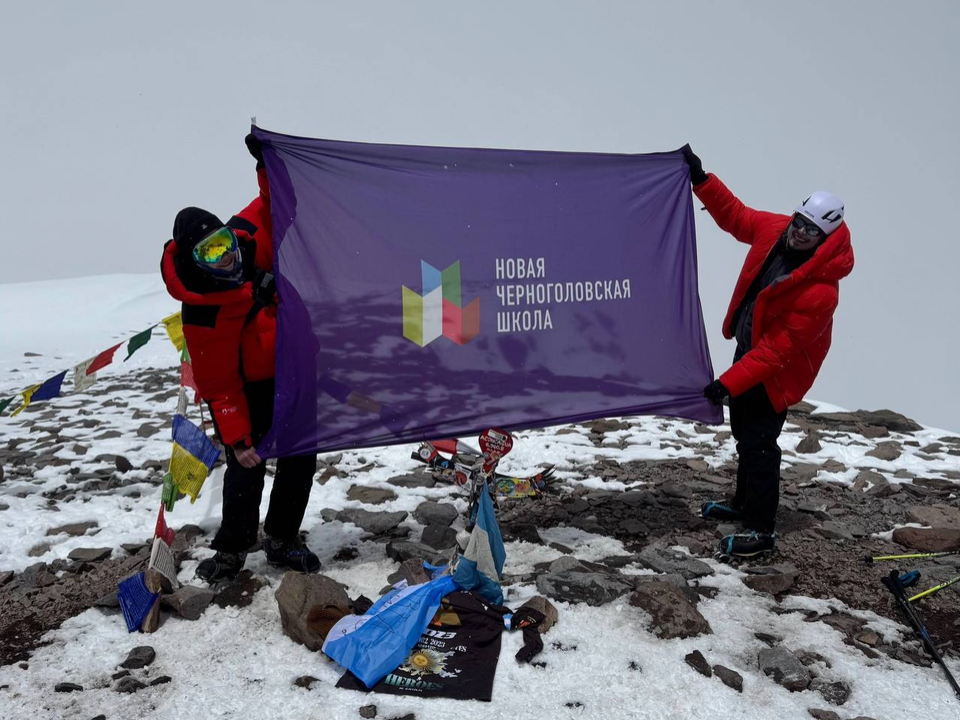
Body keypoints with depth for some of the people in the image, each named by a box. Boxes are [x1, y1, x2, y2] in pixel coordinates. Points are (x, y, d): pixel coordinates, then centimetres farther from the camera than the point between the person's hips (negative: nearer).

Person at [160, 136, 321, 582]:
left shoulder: (250, 236, -15)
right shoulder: (202, 310, -29)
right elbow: (218, 383, -23)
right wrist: (237, 436, -20)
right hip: (249, 389, -6)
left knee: (300, 459, 9)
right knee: (247, 467, -1)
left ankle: (281, 542, 26)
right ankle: (231, 550, 24)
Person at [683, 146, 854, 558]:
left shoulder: (820, 292, -32)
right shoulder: (775, 230, -11)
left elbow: (777, 350, -30)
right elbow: (735, 216, 7)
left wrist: (729, 383, -30)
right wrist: (701, 179, -2)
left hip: (777, 370, -9)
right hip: (749, 349, 9)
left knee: (758, 443, -4)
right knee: (743, 432, 21)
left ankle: (762, 531, 9)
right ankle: (745, 504, 40)